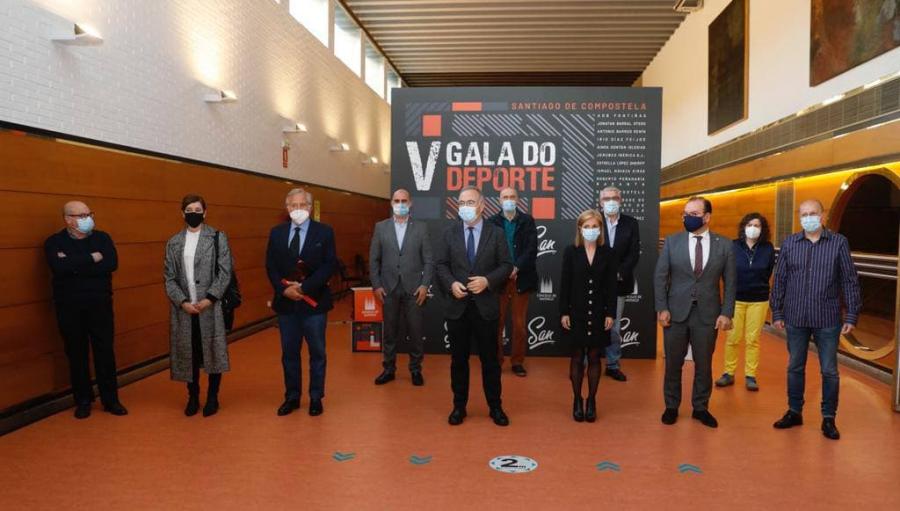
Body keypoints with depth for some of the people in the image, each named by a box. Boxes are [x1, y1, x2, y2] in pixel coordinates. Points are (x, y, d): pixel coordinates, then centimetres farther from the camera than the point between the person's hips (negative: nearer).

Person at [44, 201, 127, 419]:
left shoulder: (102, 238, 3)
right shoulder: (54, 242, -1)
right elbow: (59, 267, -21)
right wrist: (91, 258, -17)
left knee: (105, 351, 4)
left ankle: (110, 399, 14)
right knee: (77, 354, 8)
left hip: (100, 304, 1)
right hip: (69, 307, -1)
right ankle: (83, 401, 21)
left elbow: (111, 264, -14)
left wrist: (74, 265, -16)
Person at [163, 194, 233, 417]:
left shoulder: (218, 238, 1)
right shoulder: (173, 243, 9)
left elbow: (225, 272, -4)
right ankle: (193, 397, 22)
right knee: (188, 352, 8)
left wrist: (209, 299, -13)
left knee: (213, 351, 3)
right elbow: (169, 277, 6)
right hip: (183, 308, 2)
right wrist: (183, 302, -8)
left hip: (211, 306, -2)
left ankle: (212, 397, 17)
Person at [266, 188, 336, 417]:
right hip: (285, 302, 3)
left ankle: (316, 398, 19)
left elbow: (329, 265, -9)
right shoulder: (277, 233, 7)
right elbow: (271, 266, 5)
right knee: (289, 353, 11)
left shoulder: (324, 232, -3)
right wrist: (284, 289, -12)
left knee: (317, 352, 7)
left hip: (314, 302, -3)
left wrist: (304, 287, -17)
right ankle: (292, 397, 23)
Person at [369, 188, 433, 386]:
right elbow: (374, 259, 5)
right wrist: (376, 285, -2)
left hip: (414, 288, -1)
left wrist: (425, 284, -8)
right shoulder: (381, 227, 5)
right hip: (388, 289, 1)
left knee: (416, 332, 4)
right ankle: (389, 369, 21)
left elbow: (428, 259, 1)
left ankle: (415, 369, 18)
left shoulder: (421, 227, 3)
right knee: (390, 331, 9)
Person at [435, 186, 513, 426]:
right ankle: (459, 406, 23)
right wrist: (451, 283, -14)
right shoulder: (449, 233, 5)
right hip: (457, 306, 1)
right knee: (459, 359, 10)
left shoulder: (496, 233, 1)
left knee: (490, 359, 8)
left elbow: (506, 265, -1)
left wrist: (487, 281, -17)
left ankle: (495, 407, 21)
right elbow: (440, 264, 3)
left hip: (486, 306, -1)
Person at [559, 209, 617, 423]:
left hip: (598, 313, 1)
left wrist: (611, 314, -5)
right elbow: (565, 284, -2)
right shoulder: (571, 251, -1)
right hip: (576, 313, 0)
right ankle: (577, 401, 17)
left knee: (594, 357, 8)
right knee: (577, 357, 7)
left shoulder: (608, 253, 1)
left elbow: (612, 286, 0)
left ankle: (591, 401, 18)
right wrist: (563, 312, -6)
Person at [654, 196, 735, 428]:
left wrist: (726, 313, -5)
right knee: (673, 363, 9)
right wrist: (662, 308, -7)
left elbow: (730, 282, 2)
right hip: (676, 312, 0)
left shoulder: (724, 244, 0)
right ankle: (671, 406, 25)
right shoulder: (672, 241, 0)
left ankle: (700, 407, 27)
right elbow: (660, 277, 0)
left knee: (704, 364, 10)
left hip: (707, 314, 0)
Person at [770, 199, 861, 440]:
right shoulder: (789, 243, 2)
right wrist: (777, 312, 5)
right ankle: (794, 412, 27)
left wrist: (852, 316, -4)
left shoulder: (839, 243, -2)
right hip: (796, 319, 2)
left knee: (829, 371, 7)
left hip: (828, 320, -1)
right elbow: (779, 280, 6)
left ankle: (828, 418, 21)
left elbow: (850, 281, -1)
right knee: (795, 367, 12)